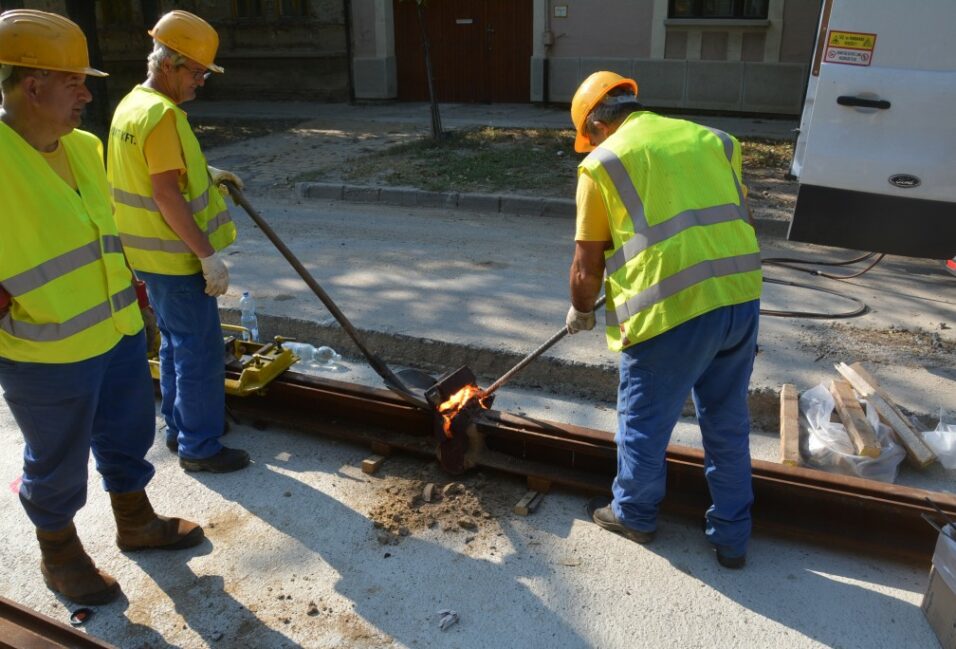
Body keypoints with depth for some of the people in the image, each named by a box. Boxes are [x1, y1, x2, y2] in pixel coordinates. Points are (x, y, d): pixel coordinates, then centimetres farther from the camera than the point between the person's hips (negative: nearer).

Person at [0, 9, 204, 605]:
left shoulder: (83, 146, 3)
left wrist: (130, 289, 20)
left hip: (119, 331, 7)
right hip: (49, 354, -7)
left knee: (128, 437, 23)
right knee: (59, 465, 13)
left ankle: (137, 522, 46)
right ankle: (60, 555, 38)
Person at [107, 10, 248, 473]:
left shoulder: (132, 104, 11)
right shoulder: (162, 113, -21)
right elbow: (167, 196, -25)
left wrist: (206, 173, 21)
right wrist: (208, 256, -23)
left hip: (150, 253, 10)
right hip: (176, 257, -10)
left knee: (175, 344, 20)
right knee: (200, 352, -1)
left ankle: (179, 427, 33)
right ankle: (200, 447, 10)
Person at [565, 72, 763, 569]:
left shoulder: (604, 161, 3)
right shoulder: (711, 138, 18)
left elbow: (587, 267, 4)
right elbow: (735, 218, 22)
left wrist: (581, 312, 22)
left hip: (673, 308, -6)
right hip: (741, 297, 6)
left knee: (645, 423, 16)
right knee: (728, 424, 20)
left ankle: (634, 515, 37)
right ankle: (732, 536, 34)